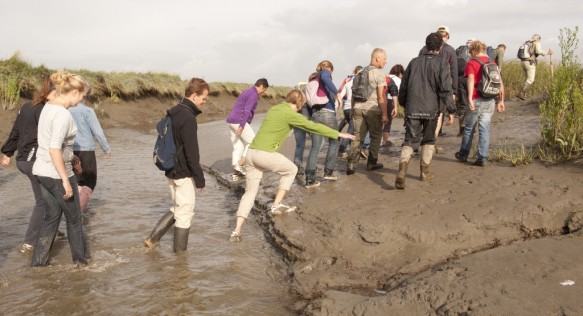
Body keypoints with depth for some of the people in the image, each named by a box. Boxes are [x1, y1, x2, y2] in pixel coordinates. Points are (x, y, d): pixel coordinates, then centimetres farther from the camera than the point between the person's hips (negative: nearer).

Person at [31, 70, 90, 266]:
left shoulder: (48, 107, 7)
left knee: (52, 215, 18)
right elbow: (54, 149, -27)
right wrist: (65, 180, -24)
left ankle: (39, 260, 21)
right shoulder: (63, 114, -21)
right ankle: (81, 258, 25)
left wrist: (71, 156, 26)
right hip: (56, 173, -8)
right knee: (74, 218, 10)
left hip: (42, 170, 8)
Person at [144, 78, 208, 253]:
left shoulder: (173, 113, 9)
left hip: (171, 171, 9)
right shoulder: (188, 118, -21)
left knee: (177, 209, 22)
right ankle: (180, 252, 15)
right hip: (184, 174, -9)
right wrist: (200, 178, -16)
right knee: (185, 213, 4)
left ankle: (152, 239, 21)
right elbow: (192, 153, -22)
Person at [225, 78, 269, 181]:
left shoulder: (246, 92, 22)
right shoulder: (254, 94, -8)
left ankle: (235, 173, 10)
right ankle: (239, 164, -2)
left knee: (238, 147, 11)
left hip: (231, 121, 9)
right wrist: (242, 126, -23)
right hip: (239, 122, -9)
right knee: (252, 142, 5)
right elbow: (246, 111, -19)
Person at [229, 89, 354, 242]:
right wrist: (338, 134, 8)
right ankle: (276, 206, 17)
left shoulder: (274, 109, 21)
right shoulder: (290, 114, -4)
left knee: (250, 192, 12)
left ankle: (236, 231, 4)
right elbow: (314, 126, 0)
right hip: (265, 154, -8)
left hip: (251, 152, 8)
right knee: (291, 169, 18)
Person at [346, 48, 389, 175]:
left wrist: (353, 110, 24)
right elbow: (381, 96, -12)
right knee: (376, 136, 12)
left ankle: (351, 164, -6)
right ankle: (371, 162, 18)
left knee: (357, 137, 4)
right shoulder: (379, 74, -7)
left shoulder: (360, 73, 14)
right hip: (372, 109, -5)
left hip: (358, 108, 5)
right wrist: (384, 114, -10)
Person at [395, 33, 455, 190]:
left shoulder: (414, 62, 9)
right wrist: (451, 110, -8)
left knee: (410, 140, 4)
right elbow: (446, 89, -10)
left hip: (412, 109, 2)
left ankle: (403, 168, -20)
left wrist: (404, 104, 27)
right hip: (432, 109, -2)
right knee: (428, 140, 17)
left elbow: (403, 87, 14)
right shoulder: (441, 62, -1)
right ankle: (425, 171, 22)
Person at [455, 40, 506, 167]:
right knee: (484, 129, 5)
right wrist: (501, 100, 16)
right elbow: (500, 83, 11)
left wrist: (470, 99, -27)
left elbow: (471, 80, -19)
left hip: (476, 100, -4)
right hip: (490, 101, 4)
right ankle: (482, 158, 3)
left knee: (469, 128, 11)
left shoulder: (471, 63, -3)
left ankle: (463, 154, 25)